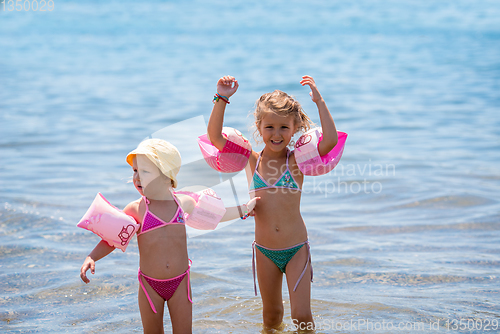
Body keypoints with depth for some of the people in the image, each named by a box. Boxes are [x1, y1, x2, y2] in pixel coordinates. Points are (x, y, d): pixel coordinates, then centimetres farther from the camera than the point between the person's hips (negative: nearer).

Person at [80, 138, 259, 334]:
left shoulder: (185, 203, -1)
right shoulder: (136, 210, -9)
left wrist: (244, 209, 24)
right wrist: (91, 258, -20)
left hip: (180, 282, 1)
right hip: (150, 284, -1)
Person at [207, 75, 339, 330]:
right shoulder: (250, 160, 0)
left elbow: (331, 140, -20)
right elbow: (214, 136, -6)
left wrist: (319, 101, -20)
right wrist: (221, 99, -13)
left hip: (297, 249, -2)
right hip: (265, 251, 2)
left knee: (302, 316, -2)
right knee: (271, 314, 18)